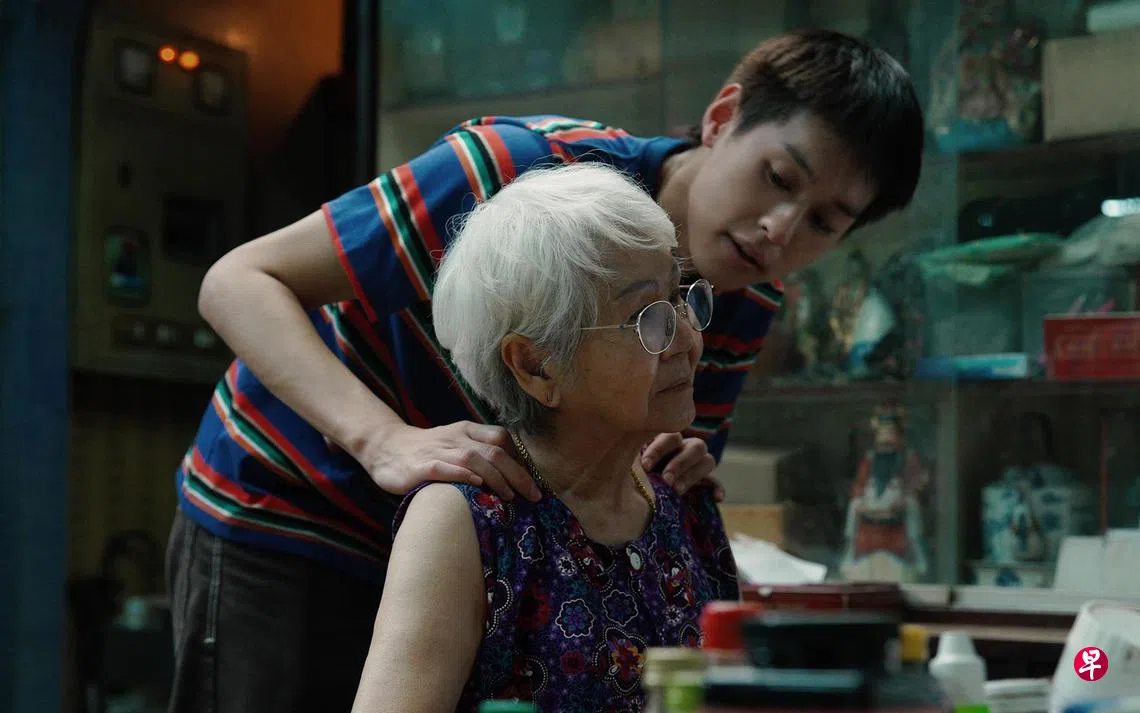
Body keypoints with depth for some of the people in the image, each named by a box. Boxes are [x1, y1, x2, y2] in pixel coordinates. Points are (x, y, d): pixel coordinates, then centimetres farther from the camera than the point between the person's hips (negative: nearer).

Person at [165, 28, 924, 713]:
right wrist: (384, 440, -42)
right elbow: (239, 282, -27)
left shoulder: (747, 306, -9)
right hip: (280, 517, -5)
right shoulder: (526, 168, -29)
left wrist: (681, 478, -25)